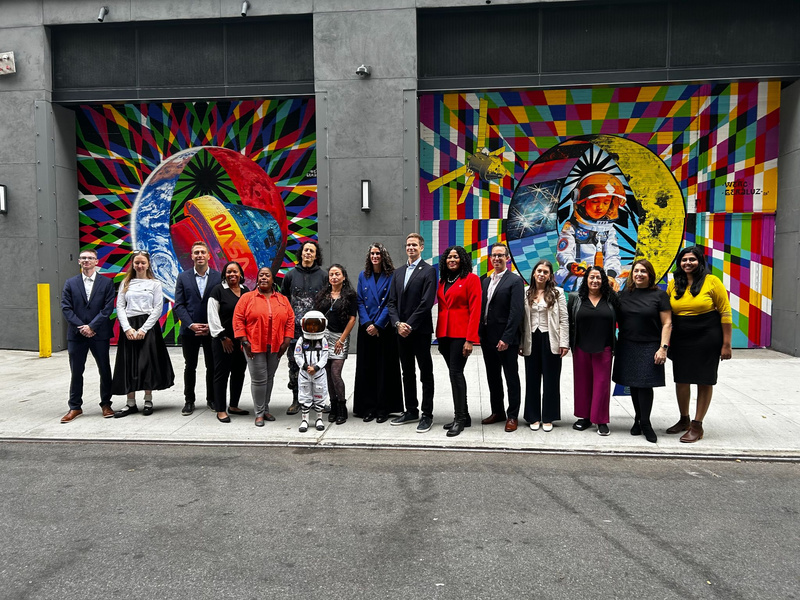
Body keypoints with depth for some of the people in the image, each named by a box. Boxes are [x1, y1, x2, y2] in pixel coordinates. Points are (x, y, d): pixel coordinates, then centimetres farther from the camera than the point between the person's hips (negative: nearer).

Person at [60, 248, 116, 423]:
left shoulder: (106, 283, 2)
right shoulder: (70, 283, 7)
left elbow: (108, 308, -5)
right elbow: (66, 308, 1)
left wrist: (92, 326, -12)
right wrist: (81, 327, -10)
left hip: (99, 333, -1)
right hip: (76, 334, 2)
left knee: (105, 370, 5)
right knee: (76, 372, 7)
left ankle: (106, 404, 18)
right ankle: (75, 407, 18)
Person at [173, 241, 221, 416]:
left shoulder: (218, 277, 0)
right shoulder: (183, 277, 3)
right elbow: (179, 305, -1)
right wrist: (191, 325, -12)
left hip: (211, 330, -1)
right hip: (189, 330, 1)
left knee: (212, 367, 9)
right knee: (190, 367, 10)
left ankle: (211, 399, 22)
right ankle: (189, 401, 20)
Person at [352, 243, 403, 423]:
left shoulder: (391, 276, -1)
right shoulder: (363, 276, 9)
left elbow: (390, 303, -6)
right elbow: (360, 302, 6)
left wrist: (377, 325, -11)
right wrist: (367, 324, -7)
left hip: (385, 329, -3)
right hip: (366, 329, 3)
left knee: (384, 367, 1)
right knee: (366, 367, 4)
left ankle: (383, 408, 9)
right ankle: (368, 408, 11)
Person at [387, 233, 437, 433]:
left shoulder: (428, 271, -5)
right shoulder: (398, 272, 14)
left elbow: (427, 302, -14)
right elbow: (392, 301, 10)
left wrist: (409, 325, -15)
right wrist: (397, 323, -5)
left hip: (420, 330, -6)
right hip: (401, 330, 6)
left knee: (426, 373, 2)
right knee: (407, 373, 14)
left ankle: (427, 415, 8)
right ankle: (411, 411, 24)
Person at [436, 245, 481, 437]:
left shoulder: (471, 279, -4)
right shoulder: (442, 281, 15)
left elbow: (475, 310, -10)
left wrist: (470, 339, -16)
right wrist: (439, 336, 11)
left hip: (461, 333, -6)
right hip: (444, 333, 6)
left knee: (455, 372, -9)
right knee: (455, 373, 10)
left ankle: (460, 418, 0)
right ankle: (464, 417, 19)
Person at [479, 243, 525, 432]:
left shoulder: (515, 280, -8)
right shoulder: (486, 281, 13)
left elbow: (517, 312, -15)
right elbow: (482, 308, 13)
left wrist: (506, 338, -19)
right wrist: (481, 334, 4)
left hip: (506, 340, -7)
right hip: (487, 338, 7)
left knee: (511, 378, 5)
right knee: (493, 377, 15)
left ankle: (512, 416, 15)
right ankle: (497, 412, 27)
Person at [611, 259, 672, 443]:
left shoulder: (659, 295, -2)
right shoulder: (624, 294, 7)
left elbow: (667, 323, -4)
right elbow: (616, 319, 10)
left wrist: (663, 347, -12)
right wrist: (613, 344, 4)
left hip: (649, 347, -3)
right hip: (627, 347, 3)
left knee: (645, 385, -5)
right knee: (633, 385, 7)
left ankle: (645, 423, 8)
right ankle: (638, 419, 22)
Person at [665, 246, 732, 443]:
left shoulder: (711, 281, -8)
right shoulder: (673, 284, 4)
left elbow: (725, 312, -7)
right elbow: (667, 314, 10)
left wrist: (726, 344, -9)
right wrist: (666, 341, 6)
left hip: (707, 339, -4)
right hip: (681, 340, 4)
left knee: (704, 381, 4)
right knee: (681, 380, 11)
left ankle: (697, 426, 15)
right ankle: (684, 420, 30)